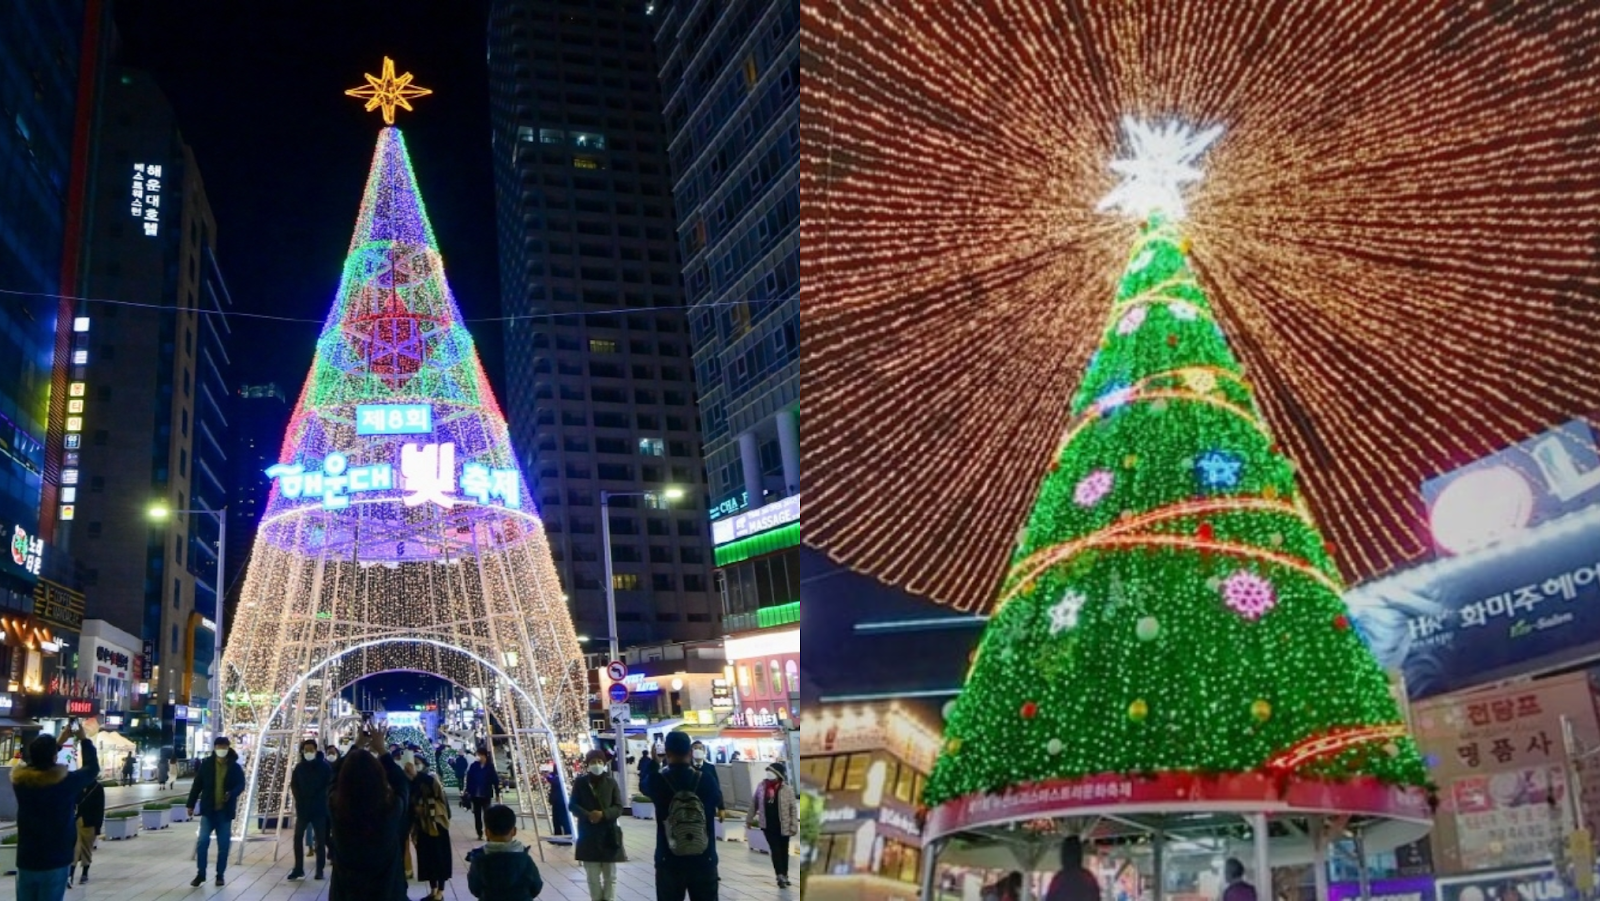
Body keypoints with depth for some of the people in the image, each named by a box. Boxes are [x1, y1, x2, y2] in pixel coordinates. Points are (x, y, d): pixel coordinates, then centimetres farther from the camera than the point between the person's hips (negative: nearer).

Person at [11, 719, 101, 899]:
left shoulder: (20, 780, -4)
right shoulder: (66, 782, -15)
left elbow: (37, 765, 18)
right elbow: (93, 768, 2)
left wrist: (59, 742, 23)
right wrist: (85, 740, 14)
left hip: (26, 860, 4)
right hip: (55, 861, -4)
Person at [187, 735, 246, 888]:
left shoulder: (235, 767, 1)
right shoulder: (206, 765, 0)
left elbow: (241, 785, -3)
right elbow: (197, 785, 3)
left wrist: (231, 794, -24)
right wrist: (191, 804, -1)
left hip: (225, 811, 0)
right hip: (208, 810, 0)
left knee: (223, 845, 4)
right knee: (202, 842, -7)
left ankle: (220, 875, 15)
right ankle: (200, 873, 6)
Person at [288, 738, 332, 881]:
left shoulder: (324, 766, -5)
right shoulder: (299, 767, 3)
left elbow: (330, 785, -2)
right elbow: (294, 785, 10)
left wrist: (321, 798, -8)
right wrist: (299, 800, 0)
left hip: (319, 809, -3)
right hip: (302, 808, 3)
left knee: (320, 840, 2)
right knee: (298, 838, 2)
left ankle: (320, 870, 8)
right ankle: (298, 869, 10)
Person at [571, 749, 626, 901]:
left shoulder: (611, 783, 0)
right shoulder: (580, 783, 1)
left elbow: (619, 807, -2)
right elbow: (573, 805, -1)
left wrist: (603, 814, -20)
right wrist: (588, 815, -19)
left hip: (609, 834, 0)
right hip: (588, 834, 0)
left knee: (610, 874, 5)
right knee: (593, 875, 7)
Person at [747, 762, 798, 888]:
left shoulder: (787, 789, -11)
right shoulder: (761, 787, -2)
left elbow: (793, 808, -8)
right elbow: (754, 803, 8)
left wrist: (794, 825, -11)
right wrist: (750, 819, 11)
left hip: (783, 826, -1)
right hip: (768, 825, 1)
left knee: (783, 851, 12)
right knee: (775, 850, -3)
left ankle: (784, 875, 24)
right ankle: (780, 876, -6)